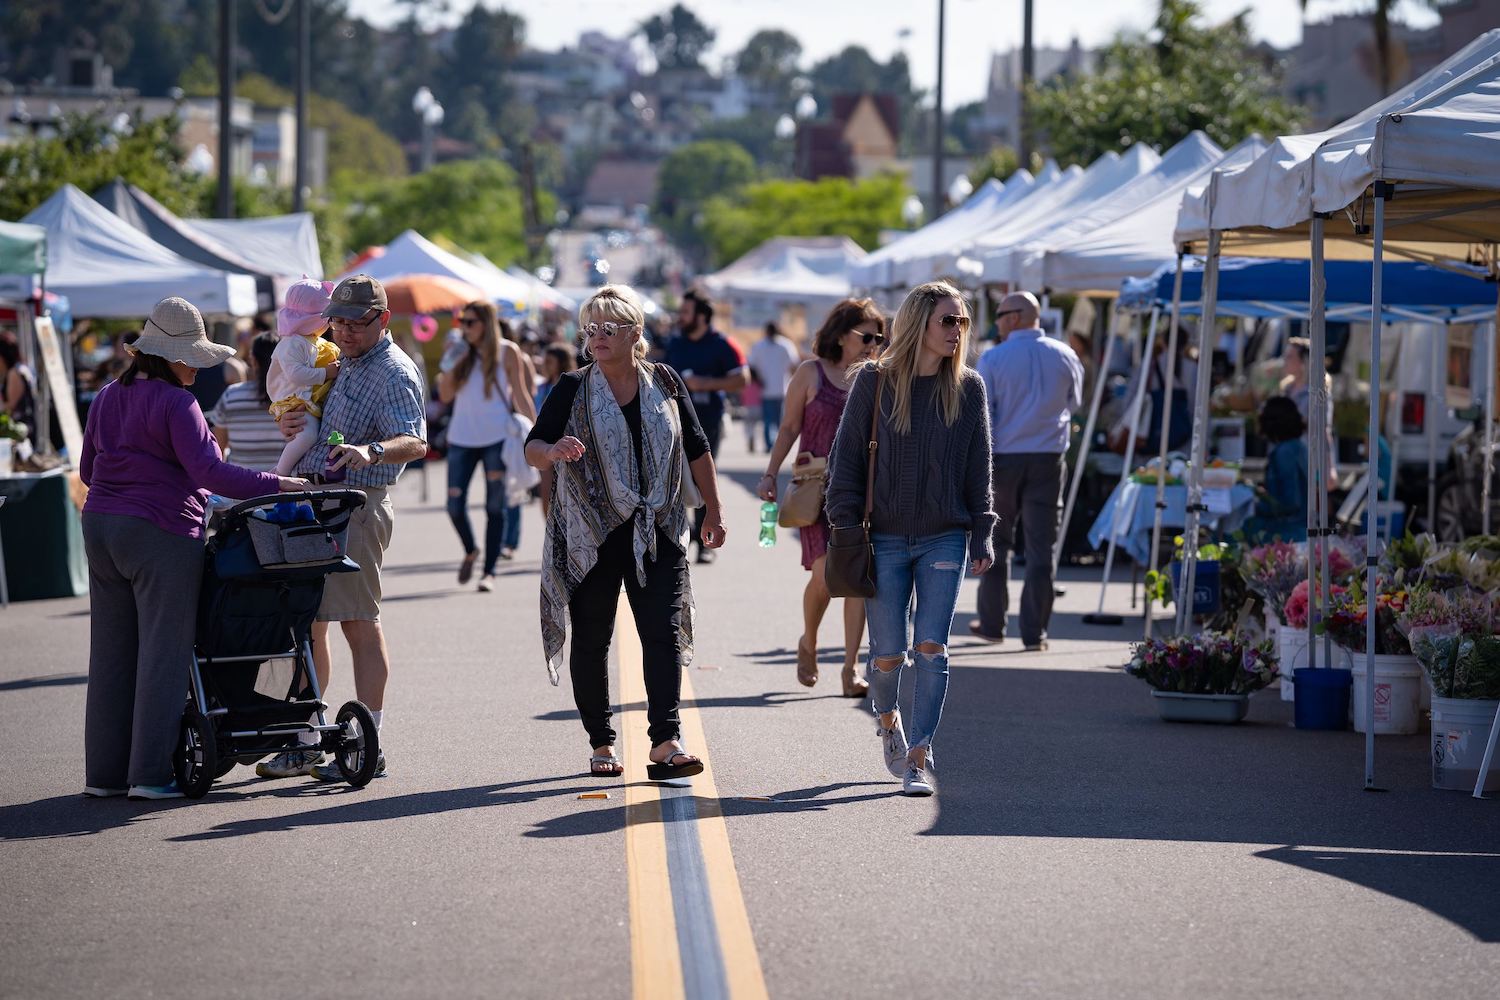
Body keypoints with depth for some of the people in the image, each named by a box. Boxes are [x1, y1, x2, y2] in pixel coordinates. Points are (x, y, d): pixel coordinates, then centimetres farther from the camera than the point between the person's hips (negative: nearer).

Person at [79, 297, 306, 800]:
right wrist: (276, 485, -17)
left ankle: (104, 772, 13)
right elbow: (210, 471, -21)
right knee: (163, 651, -2)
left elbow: (88, 469, 21)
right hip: (161, 533, -8)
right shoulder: (175, 403, -12)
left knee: (111, 652, 10)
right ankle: (150, 773, -4)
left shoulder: (107, 398, 13)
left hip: (101, 528, 8)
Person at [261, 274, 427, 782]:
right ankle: (305, 744, 16)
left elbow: (415, 442, -24)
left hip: (355, 506, -9)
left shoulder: (394, 373, -10)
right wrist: (289, 426, 4)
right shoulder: (341, 363, 18)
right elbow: (317, 427, 28)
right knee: (307, 623, 10)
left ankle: (369, 747, -4)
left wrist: (371, 451, -44)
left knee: (359, 622, -8)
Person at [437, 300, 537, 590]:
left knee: (495, 507, 0)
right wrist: (449, 368, -9)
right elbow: (445, 396, 7)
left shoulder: (507, 352, 0)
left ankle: (489, 571, 5)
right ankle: (470, 551, 25)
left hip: (497, 438, -2)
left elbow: (520, 394, 4)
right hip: (462, 438, 3)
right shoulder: (457, 351, 6)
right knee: (455, 505, -3)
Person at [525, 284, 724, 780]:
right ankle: (601, 744, 14)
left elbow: (697, 449, 15)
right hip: (590, 534, -1)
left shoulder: (665, 383, 6)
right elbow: (532, 448, -8)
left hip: (657, 533, 1)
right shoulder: (572, 389, 1)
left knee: (665, 632, -10)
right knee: (591, 640, 4)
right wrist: (554, 451, -31)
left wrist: (714, 511, 16)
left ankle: (666, 741, -16)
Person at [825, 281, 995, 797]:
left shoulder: (967, 388, 5)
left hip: (944, 540, 1)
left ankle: (917, 762, -4)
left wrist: (981, 535, 5)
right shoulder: (874, 382, -2)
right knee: (889, 653, 1)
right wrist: (846, 527, -5)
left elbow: (978, 466, 9)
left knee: (931, 647, -9)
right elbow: (846, 458, 1)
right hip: (885, 540, -1)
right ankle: (886, 718, 34)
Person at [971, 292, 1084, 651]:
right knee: (1040, 547, 2)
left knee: (996, 543, 12)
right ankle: (1035, 631, 0)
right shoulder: (1064, 356, 3)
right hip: (1049, 458, 2)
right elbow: (1074, 405, 18)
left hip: (1004, 458, -1)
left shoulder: (992, 359, -6)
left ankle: (992, 623, 18)